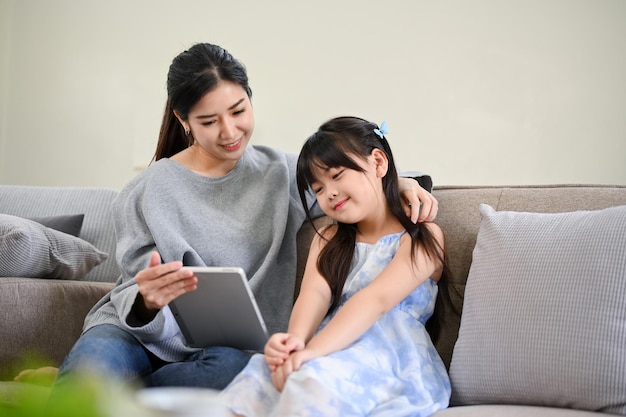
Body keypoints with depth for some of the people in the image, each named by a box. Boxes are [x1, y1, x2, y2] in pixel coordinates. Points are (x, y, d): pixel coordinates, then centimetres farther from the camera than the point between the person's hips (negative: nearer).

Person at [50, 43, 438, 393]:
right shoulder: (148, 193, -5)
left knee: (234, 366, -36)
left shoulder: (282, 172, 5)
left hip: (233, 344, 4)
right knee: (90, 368, -39)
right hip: (144, 332, -3)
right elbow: (141, 310, -5)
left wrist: (401, 182, -6)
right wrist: (147, 301, -31)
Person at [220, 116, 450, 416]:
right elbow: (316, 292, 3)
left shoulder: (423, 237, 5)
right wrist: (296, 338, -22)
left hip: (390, 356, -4)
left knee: (314, 378, -37)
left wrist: (313, 351, -27)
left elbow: (377, 298, -12)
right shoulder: (328, 239, 23)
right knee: (257, 380, -29)